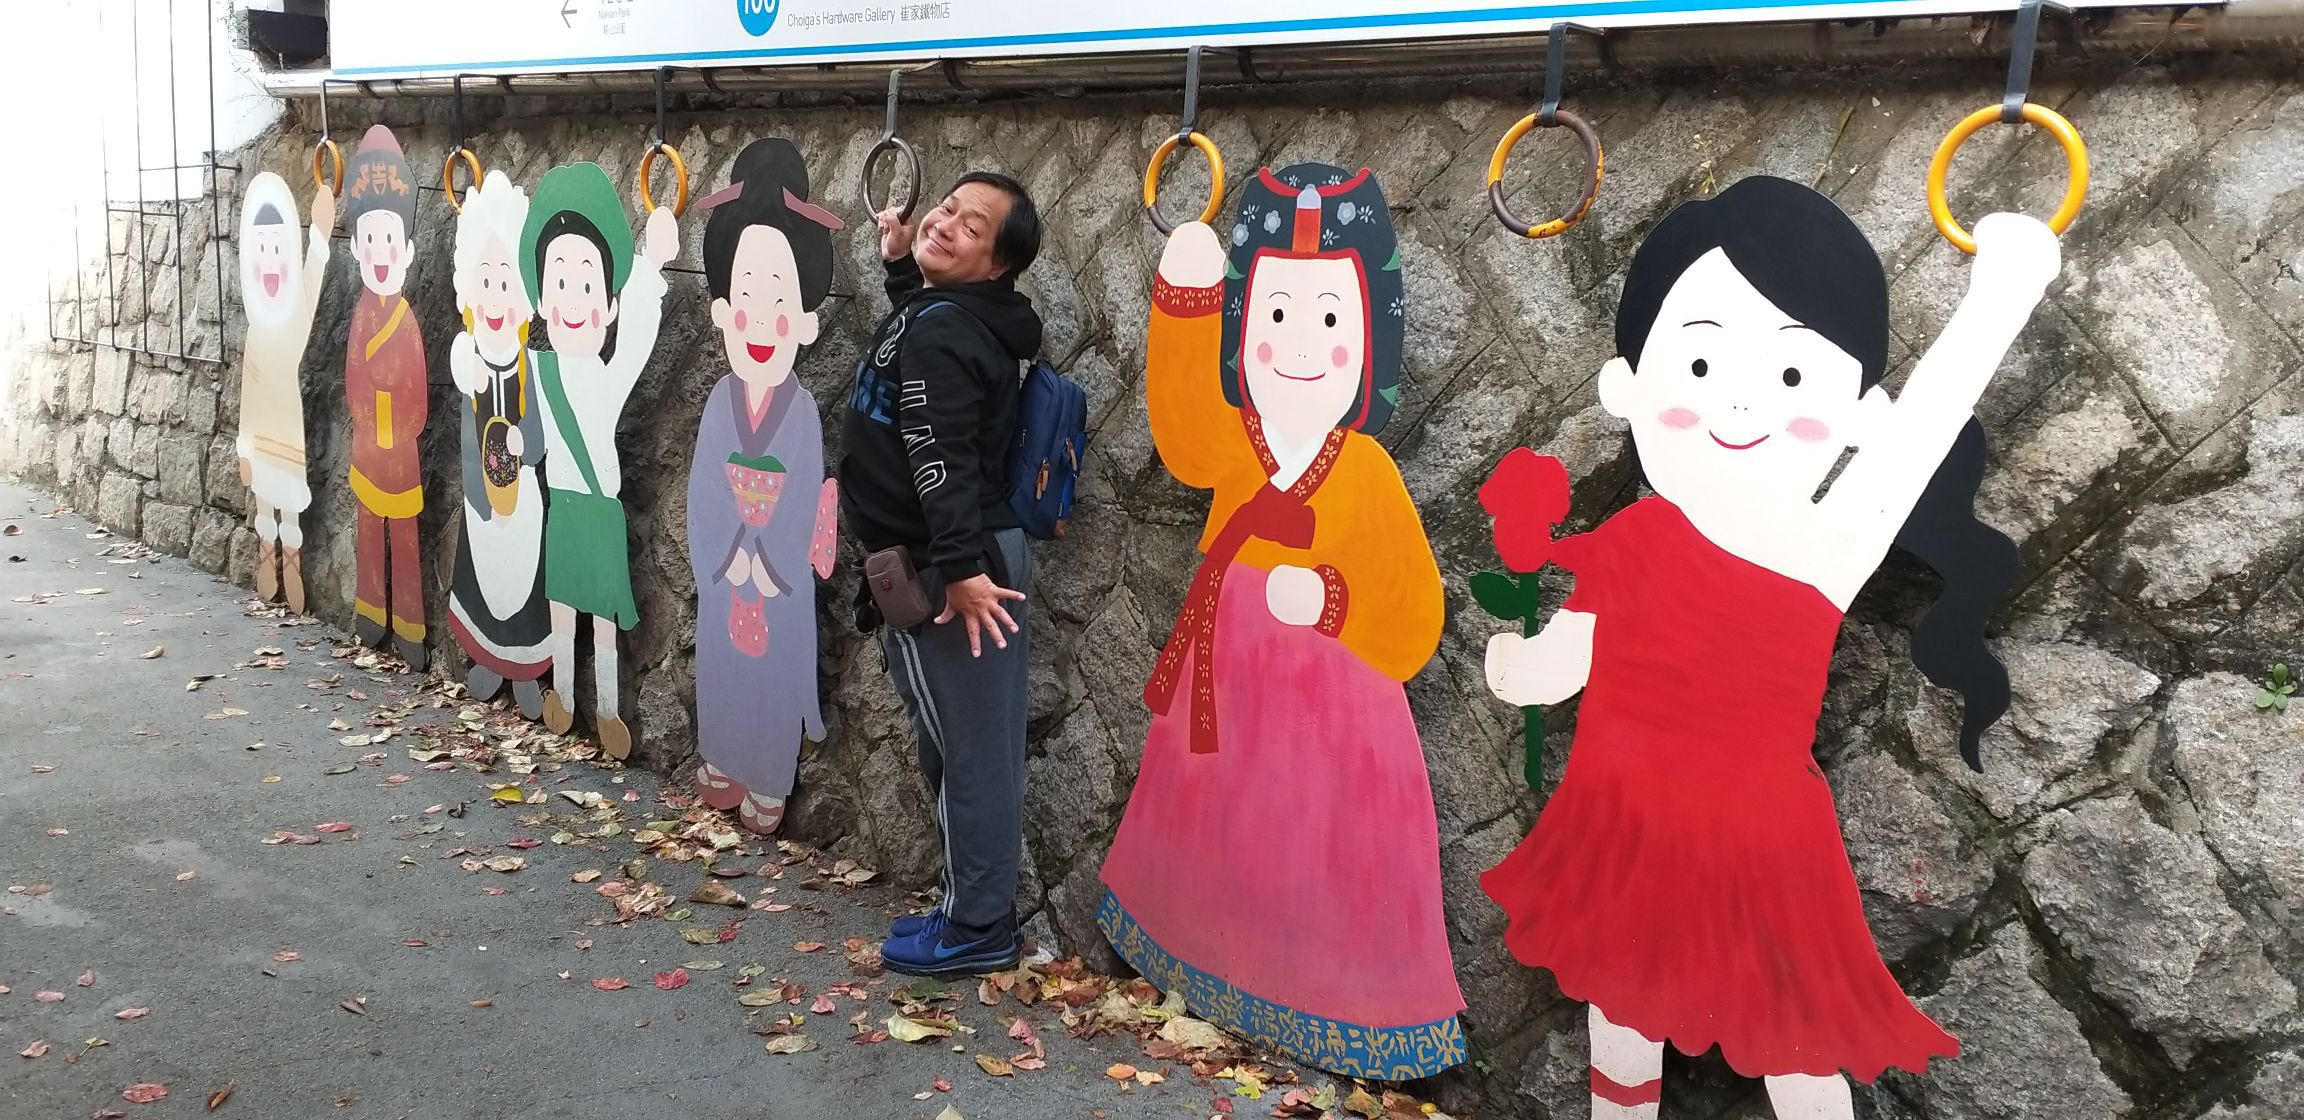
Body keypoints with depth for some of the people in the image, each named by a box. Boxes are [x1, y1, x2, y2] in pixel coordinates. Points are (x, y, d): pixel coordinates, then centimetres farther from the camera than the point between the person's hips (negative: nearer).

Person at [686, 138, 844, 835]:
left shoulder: (802, 412, -18)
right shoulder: (721, 402, -9)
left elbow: (805, 502, -15)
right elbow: (704, 494, -7)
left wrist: (769, 566, -15)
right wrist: (731, 561, -14)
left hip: (784, 576, -3)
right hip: (722, 570, 3)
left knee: (774, 672, 10)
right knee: (722, 666, 19)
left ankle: (768, 785, 27)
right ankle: (721, 767, 39)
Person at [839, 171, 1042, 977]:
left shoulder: (943, 330, -15)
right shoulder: (952, 314, 14)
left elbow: (940, 461, -25)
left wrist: (959, 568, -31)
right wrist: (900, 267, 31)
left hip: (944, 568, -10)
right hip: (949, 559, 10)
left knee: (969, 749, -2)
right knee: (965, 746, 14)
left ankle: (977, 929, 7)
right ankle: (974, 911, 23)